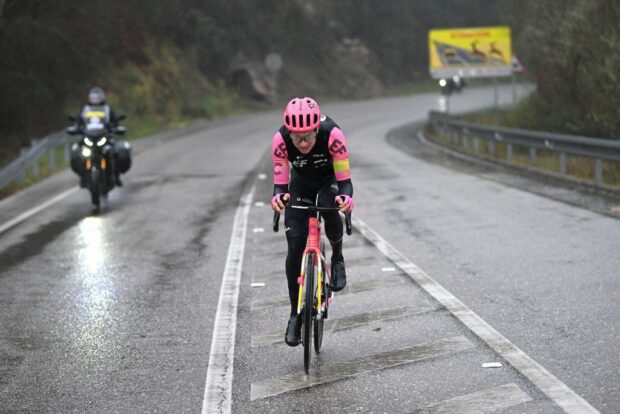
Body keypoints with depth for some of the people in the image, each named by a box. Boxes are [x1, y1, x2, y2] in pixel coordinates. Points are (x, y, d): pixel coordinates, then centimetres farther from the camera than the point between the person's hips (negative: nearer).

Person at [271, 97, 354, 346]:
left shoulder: (332, 135, -35)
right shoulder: (280, 140, -30)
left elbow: (344, 178, -32)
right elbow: (280, 181, -25)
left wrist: (346, 198, -54)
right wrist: (278, 197, -48)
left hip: (330, 178, -2)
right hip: (301, 181, 2)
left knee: (330, 211, -36)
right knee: (295, 246, -10)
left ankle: (337, 258, -3)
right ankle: (295, 314, 2)